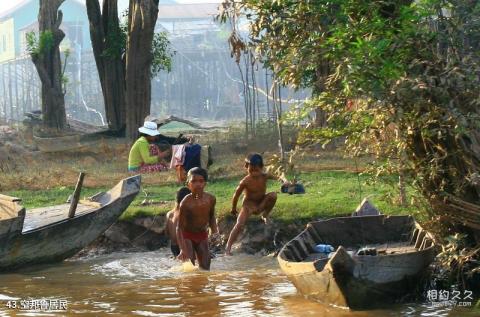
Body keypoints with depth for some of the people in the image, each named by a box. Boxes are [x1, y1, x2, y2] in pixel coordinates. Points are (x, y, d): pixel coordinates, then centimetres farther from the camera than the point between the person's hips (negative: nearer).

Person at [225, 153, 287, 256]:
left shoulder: (264, 176, -13)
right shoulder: (245, 181, -22)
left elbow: (277, 178, -15)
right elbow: (236, 195, -11)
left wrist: (284, 180, -39)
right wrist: (233, 209, 0)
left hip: (262, 203, 4)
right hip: (249, 204, -4)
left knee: (273, 195, -25)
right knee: (239, 224, -21)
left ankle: (265, 215, -3)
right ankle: (228, 247, -19)